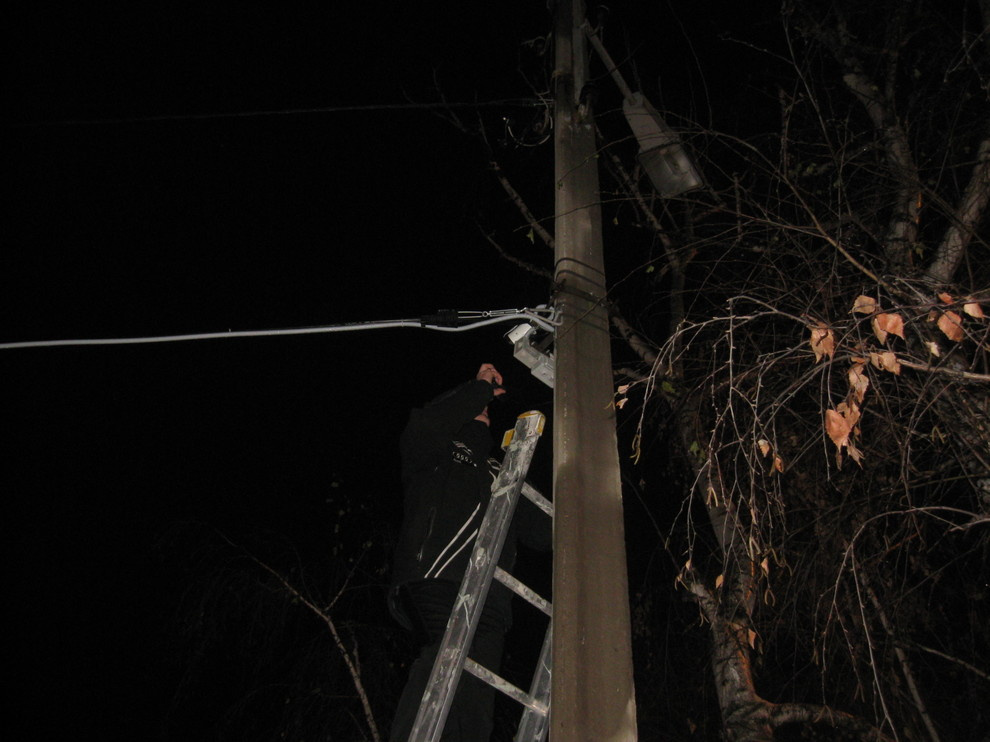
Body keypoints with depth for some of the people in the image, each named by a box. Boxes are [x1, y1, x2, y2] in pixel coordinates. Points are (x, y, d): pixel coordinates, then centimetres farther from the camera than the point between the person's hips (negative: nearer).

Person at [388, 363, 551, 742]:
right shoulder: (436, 456, 21)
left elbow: (544, 532, 32)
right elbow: (424, 425, -4)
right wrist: (480, 389, 7)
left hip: (487, 607, 6)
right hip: (435, 586, -6)